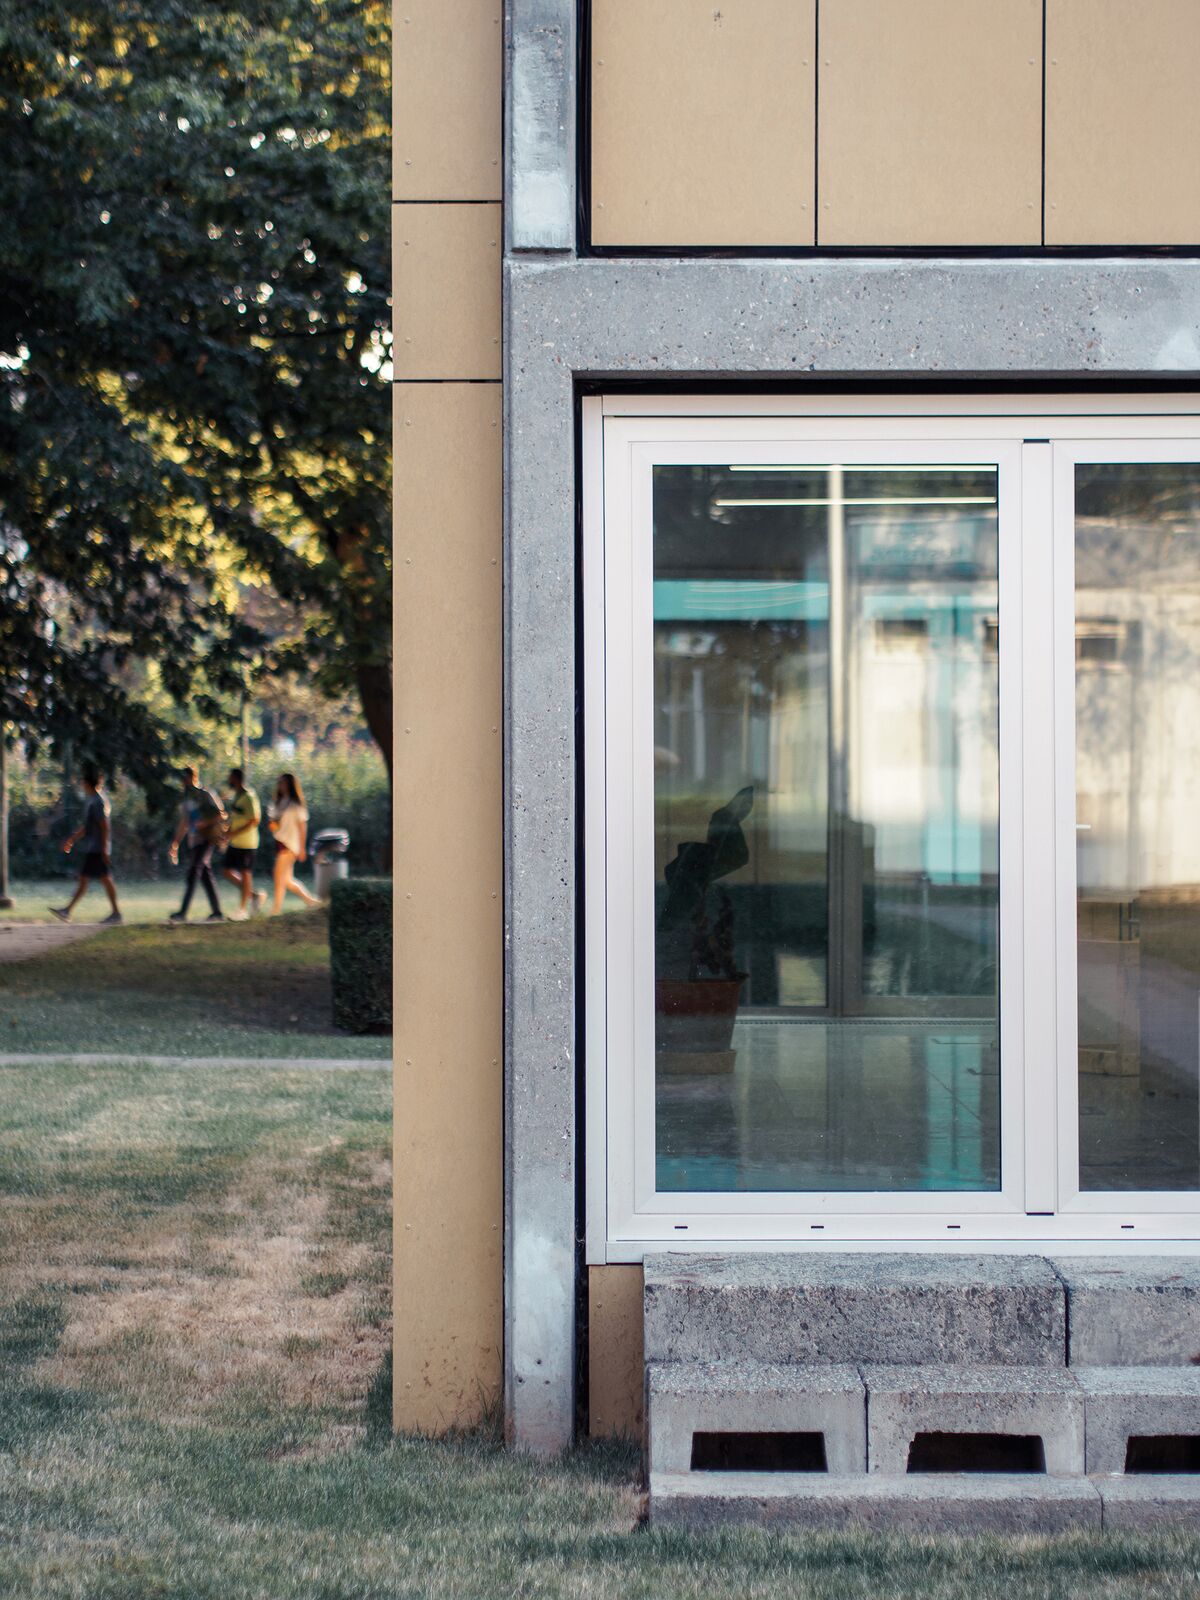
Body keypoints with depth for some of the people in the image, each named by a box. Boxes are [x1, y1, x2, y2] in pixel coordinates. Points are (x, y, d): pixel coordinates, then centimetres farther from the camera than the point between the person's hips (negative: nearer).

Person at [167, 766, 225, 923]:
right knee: (205, 874, 7)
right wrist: (175, 845, 22)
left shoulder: (205, 795, -5)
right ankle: (217, 912, 11)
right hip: (193, 842, 8)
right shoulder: (187, 798, 18)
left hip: (206, 839, -8)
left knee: (193, 872, -14)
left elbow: (221, 815, -9)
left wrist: (204, 823, -22)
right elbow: (183, 824, 25)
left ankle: (183, 913, -21)